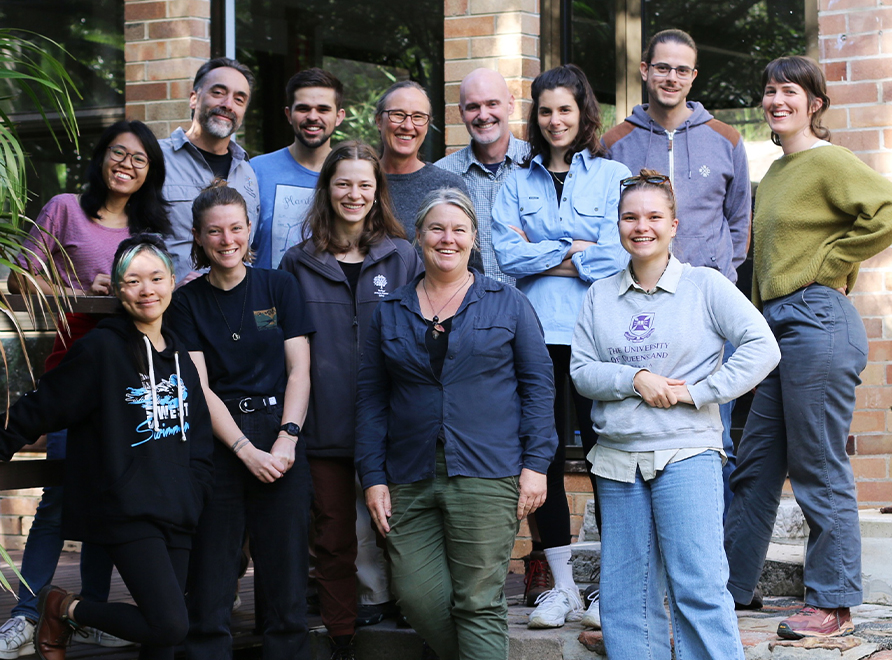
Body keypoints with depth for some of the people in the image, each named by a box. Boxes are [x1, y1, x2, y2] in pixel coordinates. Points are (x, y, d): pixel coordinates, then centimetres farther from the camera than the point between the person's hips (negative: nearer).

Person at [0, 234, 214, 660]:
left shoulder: (180, 357, 13)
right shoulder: (101, 349, -7)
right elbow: (41, 409, -5)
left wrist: (196, 492, 10)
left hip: (176, 513, 7)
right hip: (127, 512, -7)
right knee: (170, 626, -16)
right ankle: (63, 609, 6)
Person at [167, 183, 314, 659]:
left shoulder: (279, 287, 8)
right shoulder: (187, 301, 7)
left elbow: (299, 372, 4)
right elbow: (198, 388, 0)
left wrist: (286, 440, -9)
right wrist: (247, 451, -11)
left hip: (280, 436, 0)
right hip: (215, 439, 0)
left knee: (286, 574, -1)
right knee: (210, 579, -2)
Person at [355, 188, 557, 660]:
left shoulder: (508, 304, 7)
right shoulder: (390, 312, 12)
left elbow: (537, 384, 5)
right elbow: (370, 398, 11)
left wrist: (536, 463, -3)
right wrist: (372, 478, 4)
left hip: (487, 478, -3)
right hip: (410, 480, 3)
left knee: (479, 603, -3)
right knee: (417, 595, -2)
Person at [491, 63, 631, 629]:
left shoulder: (613, 176, 6)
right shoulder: (519, 183, 15)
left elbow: (616, 256, -5)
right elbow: (507, 254, 3)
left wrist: (542, 256, -2)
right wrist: (575, 250, -4)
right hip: (536, 334, 3)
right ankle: (563, 588, 14)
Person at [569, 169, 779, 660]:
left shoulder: (704, 285, 1)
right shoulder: (601, 295, 10)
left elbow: (762, 347, -6)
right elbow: (581, 371, 5)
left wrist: (698, 392, -12)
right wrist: (635, 379, -12)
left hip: (686, 453, -4)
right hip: (617, 457, 4)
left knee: (699, 587, -10)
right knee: (624, 593, 7)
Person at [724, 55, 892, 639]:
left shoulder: (829, 162, -8)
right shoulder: (776, 172, 19)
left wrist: (829, 267, -13)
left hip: (817, 323, -9)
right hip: (779, 324, 9)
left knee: (821, 471, -3)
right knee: (755, 467, 14)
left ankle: (833, 607, 6)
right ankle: (731, 588, 23)